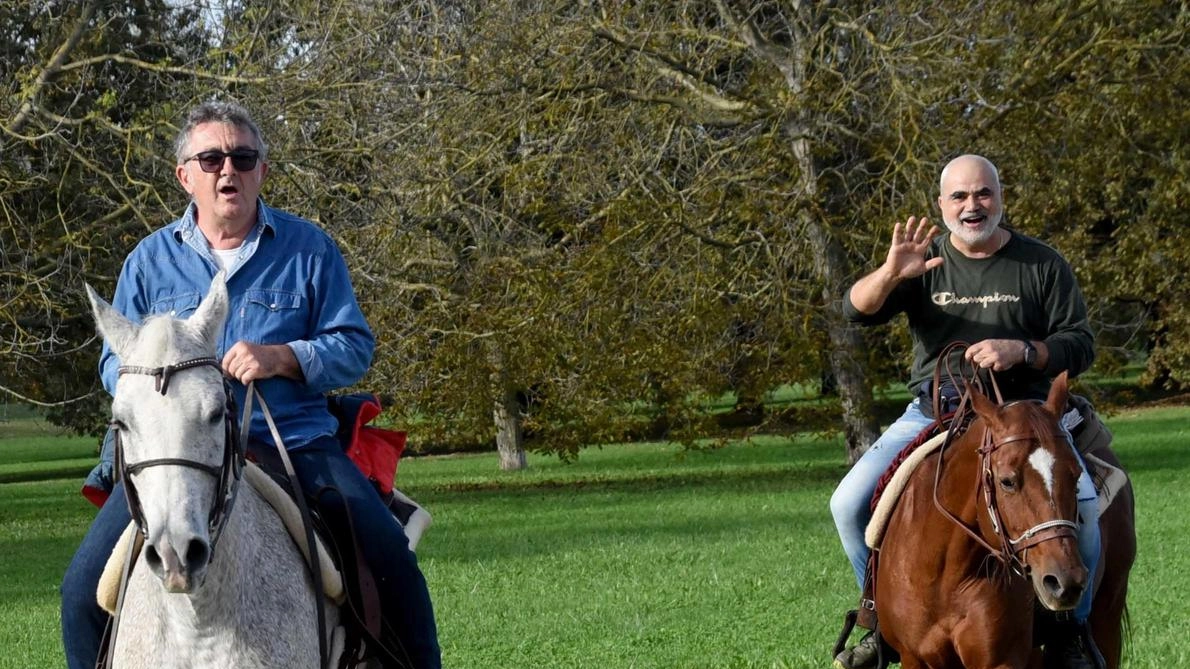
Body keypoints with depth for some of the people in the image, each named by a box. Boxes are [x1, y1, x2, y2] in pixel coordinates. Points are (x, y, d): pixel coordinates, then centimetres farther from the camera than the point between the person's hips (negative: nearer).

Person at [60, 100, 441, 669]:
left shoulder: (309, 249, 9)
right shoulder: (150, 260, 12)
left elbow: (354, 348, 5)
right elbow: (114, 363, 16)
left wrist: (281, 358, -15)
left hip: (295, 443, -1)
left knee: (391, 559, -20)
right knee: (86, 585, -15)